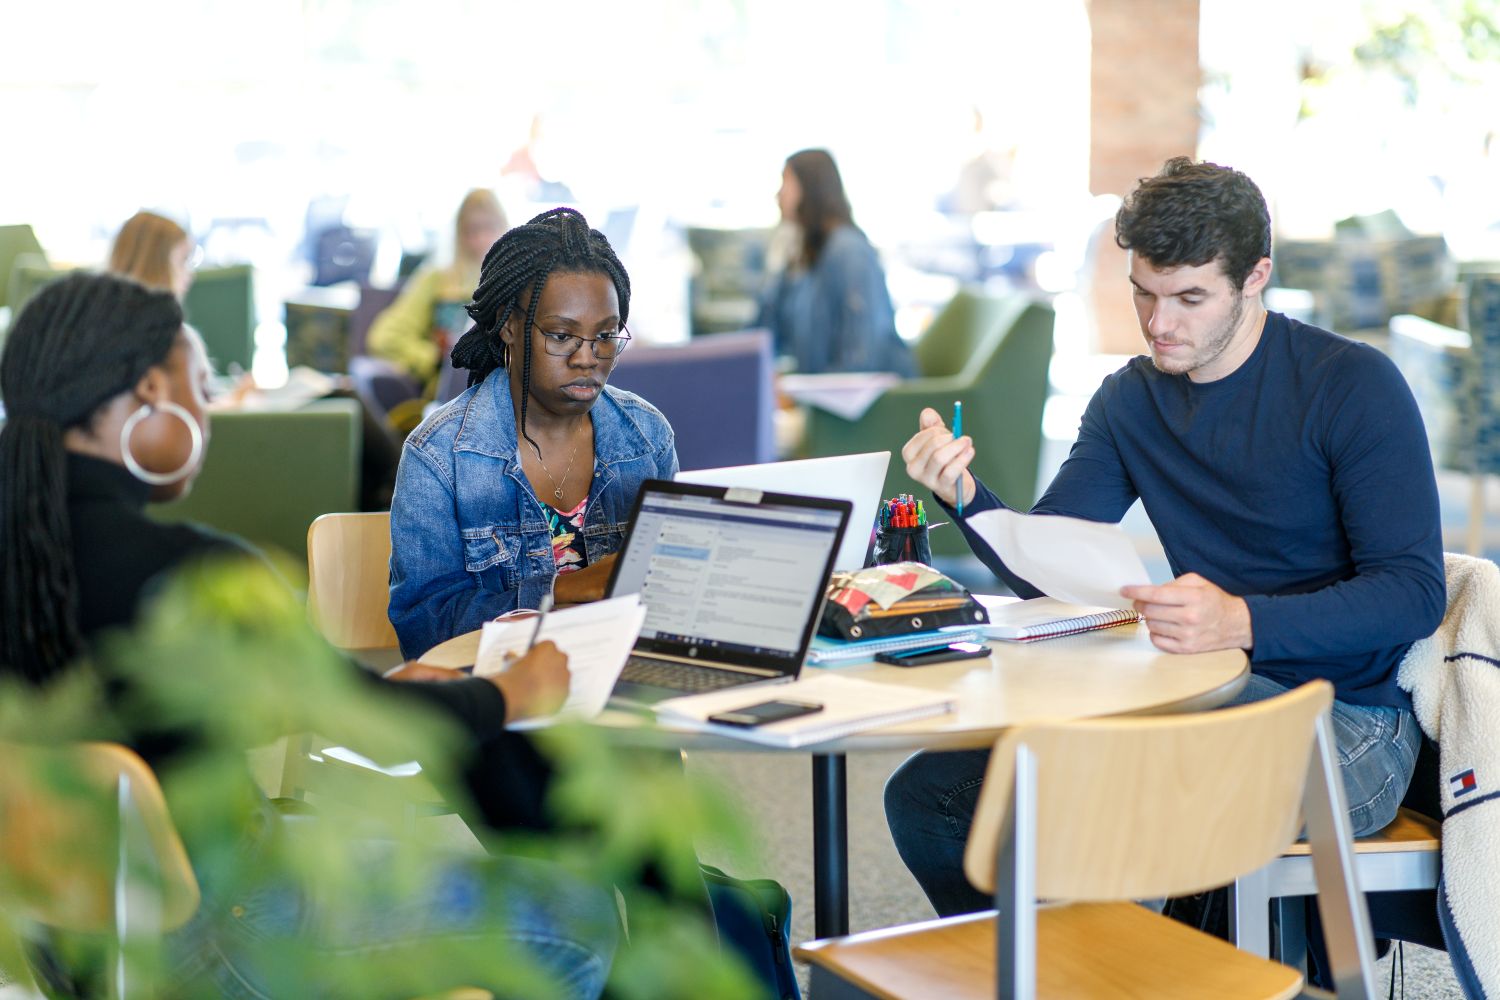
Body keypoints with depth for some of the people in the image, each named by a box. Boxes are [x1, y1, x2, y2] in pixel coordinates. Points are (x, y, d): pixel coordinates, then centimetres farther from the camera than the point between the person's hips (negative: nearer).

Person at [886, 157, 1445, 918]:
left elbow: (1415, 593, -17)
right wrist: (965, 498, -16)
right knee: (925, 794, -6)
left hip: (1349, 721, -6)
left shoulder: (1354, 387, -9)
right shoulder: (1131, 401, 10)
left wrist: (1242, 623, -33)